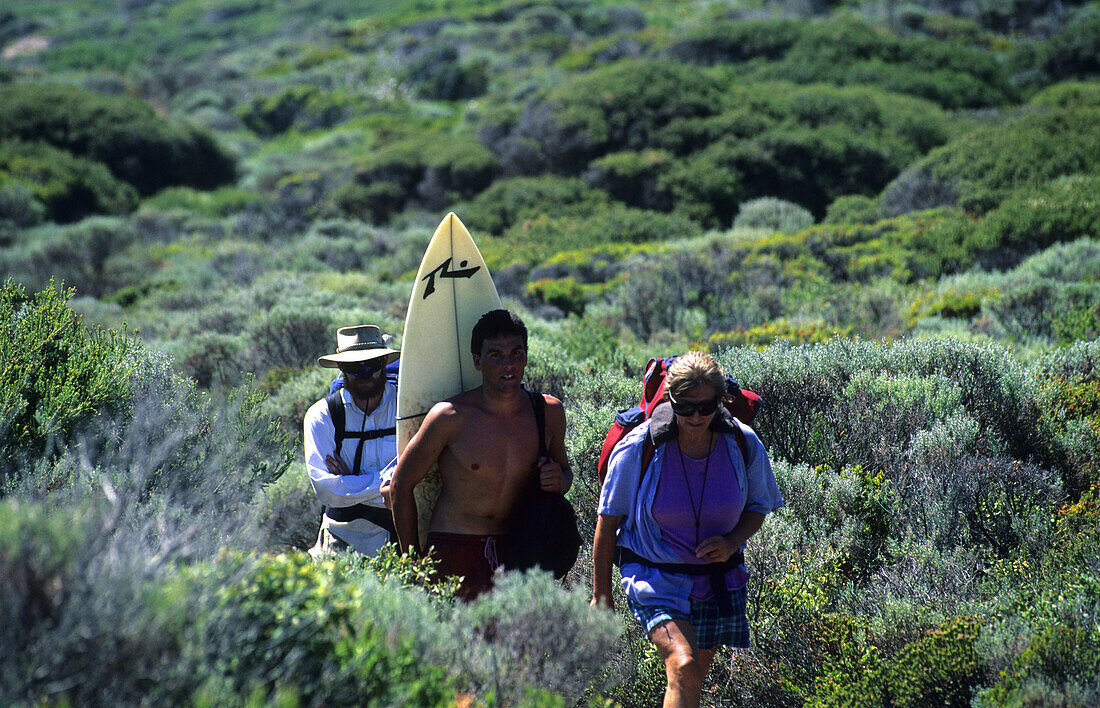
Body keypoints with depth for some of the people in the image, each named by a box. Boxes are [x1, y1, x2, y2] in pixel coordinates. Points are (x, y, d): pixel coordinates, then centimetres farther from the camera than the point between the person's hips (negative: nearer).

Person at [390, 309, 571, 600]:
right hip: (453, 552, -3)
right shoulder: (450, 416, -10)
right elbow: (401, 484, -1)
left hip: (515, 553, 4)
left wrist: (560, 481, -4)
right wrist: (413, 562, 0)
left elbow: (564, 469, 22)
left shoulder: (549, 412, 3)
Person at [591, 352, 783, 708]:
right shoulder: (639, 448, -16)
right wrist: (601, 596, -1)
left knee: (693, 679, 16)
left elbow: (757, 507, 8)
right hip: (656, 578, -4)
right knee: (684, 670, -25)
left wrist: (732, 542, -14)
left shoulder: (743, 444, -9)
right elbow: (608, 522, -5)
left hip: (718, 581, 4)